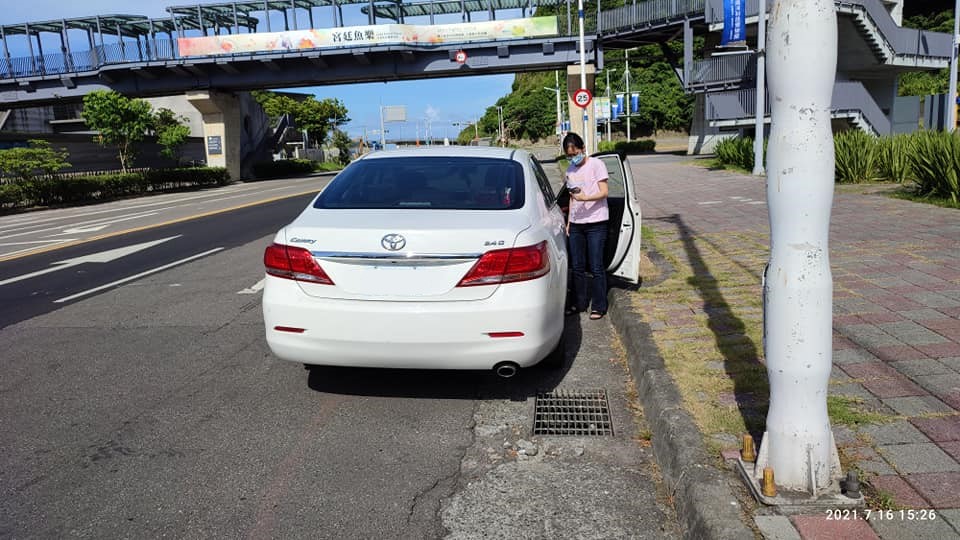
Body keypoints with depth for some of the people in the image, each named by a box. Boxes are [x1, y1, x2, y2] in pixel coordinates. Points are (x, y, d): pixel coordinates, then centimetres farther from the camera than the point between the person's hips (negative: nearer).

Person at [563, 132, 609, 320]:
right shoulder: (570, 170, 13)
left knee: (596, 267, -3)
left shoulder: (596, 164, -5)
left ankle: (599, 306, 7)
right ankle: (579, 303, 21)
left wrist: (586, 197, -27)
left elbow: (604, 192, -10)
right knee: (577, 267, 9)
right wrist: (568, 222, 14)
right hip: (576, 224, 6)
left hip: (596, 222, -6)